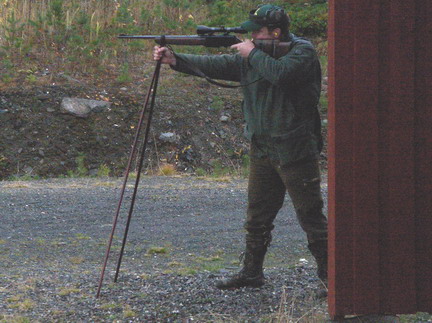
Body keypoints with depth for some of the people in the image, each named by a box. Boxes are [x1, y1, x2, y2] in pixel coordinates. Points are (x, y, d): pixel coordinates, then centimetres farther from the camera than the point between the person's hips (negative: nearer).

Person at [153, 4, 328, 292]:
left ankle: (330, 275, 2)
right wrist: (174, 60, -3)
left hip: (295, 152, -7)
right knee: (257, 216, 12)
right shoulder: (251, 57, 11)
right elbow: (217, 66, 6)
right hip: (263, 152, 7)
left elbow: (281, 74, -28)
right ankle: (251, 273, 22)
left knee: (310, 215, -5)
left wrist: (253, 54, -14)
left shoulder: (303, 52, -10)